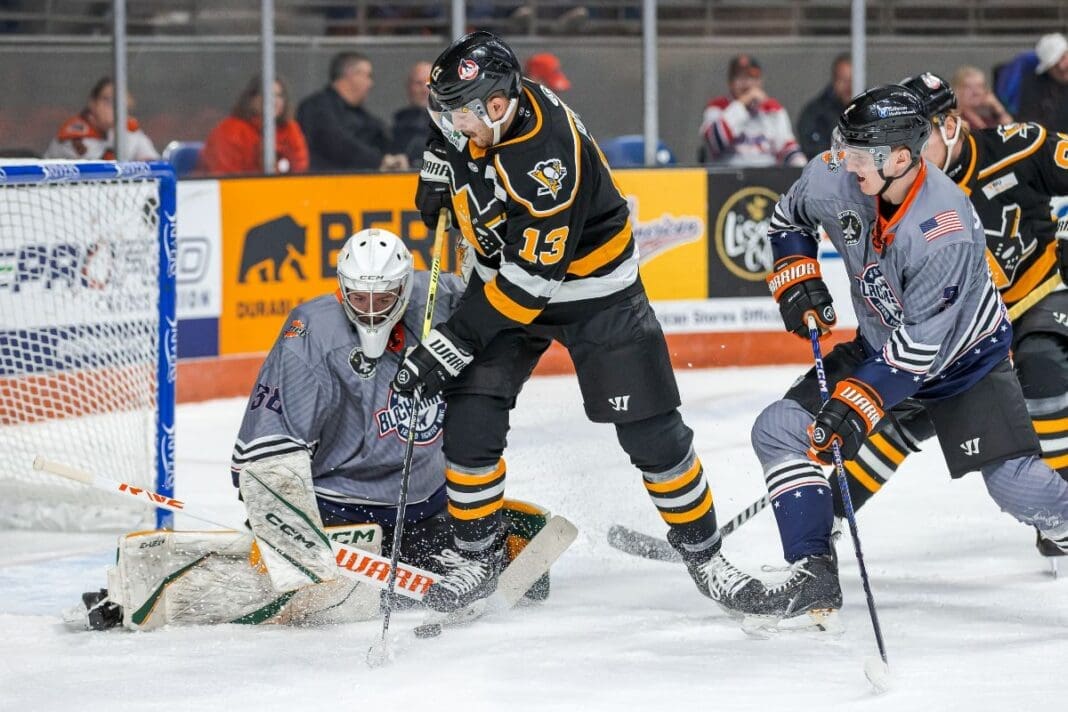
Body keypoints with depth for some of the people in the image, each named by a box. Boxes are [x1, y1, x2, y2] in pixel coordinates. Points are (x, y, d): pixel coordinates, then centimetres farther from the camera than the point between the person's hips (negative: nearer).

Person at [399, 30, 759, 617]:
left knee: (651, 432, -5)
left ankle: (703, 554, 13)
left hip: (593, 288, -6)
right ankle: (479, 560, 6)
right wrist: (439, 170, -1)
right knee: (469, 418, -8)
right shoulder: (474, 114, -14)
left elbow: (530, 280, -35)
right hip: (502, 271, 6)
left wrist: (453, 344, -34)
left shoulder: (549, 158, -37)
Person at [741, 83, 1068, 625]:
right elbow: (788, 217, 6)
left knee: (1015, 485, -14)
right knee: (779, 431, -9)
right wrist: (796, 279, -8)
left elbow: (920, 343, -34)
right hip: (881, 343, 6)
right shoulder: (834, 179, -19)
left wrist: (858, 405, -38)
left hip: (961, 356, -6)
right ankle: (814, 576, -7)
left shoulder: (945, 232, -36)